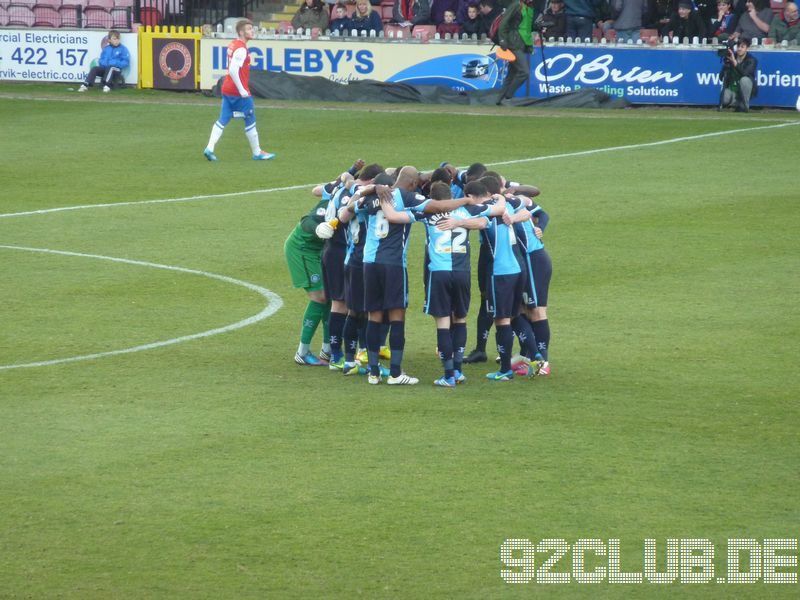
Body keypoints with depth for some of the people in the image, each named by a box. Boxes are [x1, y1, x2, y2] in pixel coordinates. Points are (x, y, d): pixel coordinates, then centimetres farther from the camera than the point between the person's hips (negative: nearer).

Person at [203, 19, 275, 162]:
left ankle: (209, 148, -1)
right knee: (250, 121, 4)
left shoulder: (233, 45, 12)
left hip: (227, 89, 9)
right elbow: (233, 71, -26)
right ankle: (257, 153, 13)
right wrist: (241, 90, -21)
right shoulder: (241, 49, -18)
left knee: (223, 120, 7)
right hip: (239, 91, -9)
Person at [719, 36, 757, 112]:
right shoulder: (730, 57, -3)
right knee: (725, 99, -31)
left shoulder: (752, 60, -12)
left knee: (744, 79, -36)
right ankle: (738, 102, 6)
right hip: (732, 89, 2)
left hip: (745, 90, -2)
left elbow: (745, 73, -32)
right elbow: (721, 77, -8)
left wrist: (734, 62, -42)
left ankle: (744, 106, -18)